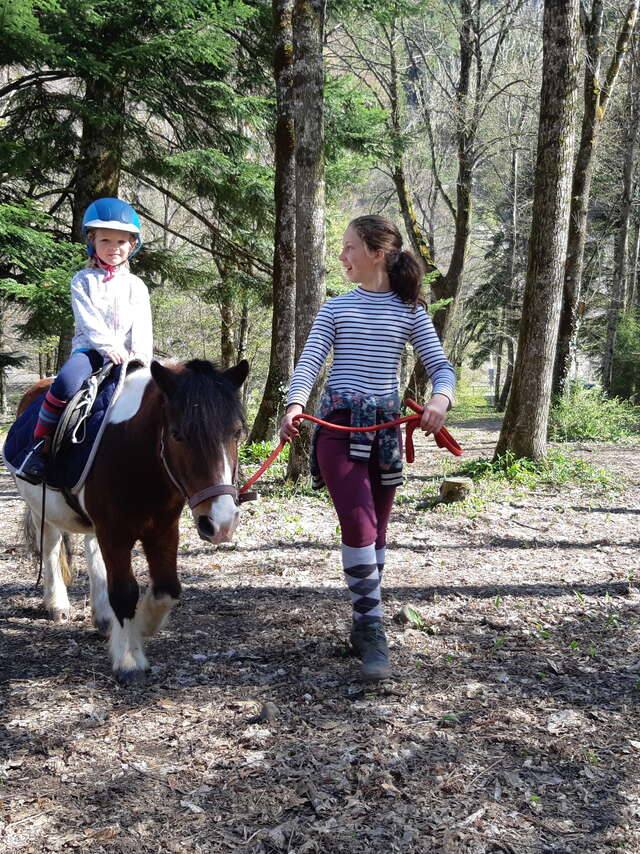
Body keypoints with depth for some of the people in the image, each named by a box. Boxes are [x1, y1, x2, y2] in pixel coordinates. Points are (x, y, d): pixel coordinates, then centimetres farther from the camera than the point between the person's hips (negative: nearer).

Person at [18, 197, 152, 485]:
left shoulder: (136, 285, 17)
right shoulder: (83, 280, 11)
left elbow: (142, 323, 4)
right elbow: (87, 319, -4)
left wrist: (140, 350, -17)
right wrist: (109, 346, -21)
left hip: (127, 353, 3)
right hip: (90, 348, -2)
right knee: (66, 382, -34)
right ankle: (39, 446, -23)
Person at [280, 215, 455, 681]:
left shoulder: (409, 310, 7)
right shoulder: (336, 307, 8)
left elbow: (442, 367, 2)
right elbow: (309, 362, -2)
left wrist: (441, 398, -21)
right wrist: (295, 405, -21)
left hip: (385, 427, 1)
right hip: (338, 425, -1)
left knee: (375, 532, 8)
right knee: (359, 524, -15)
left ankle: (365, 625, 22)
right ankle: (372, 631, -7)